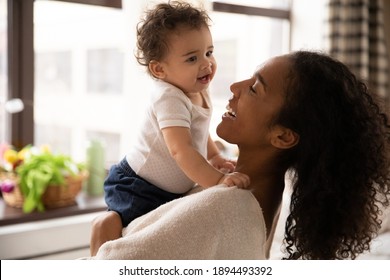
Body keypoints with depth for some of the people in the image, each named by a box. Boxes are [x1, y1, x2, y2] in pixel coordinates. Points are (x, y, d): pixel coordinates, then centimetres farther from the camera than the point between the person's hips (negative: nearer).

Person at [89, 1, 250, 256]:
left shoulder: (200, 93, 0)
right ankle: (98, 257, -8)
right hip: (137, 185, -9)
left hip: (172, 188, 9)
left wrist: (215, 157, 7)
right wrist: (217, 180, -47)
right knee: (119, 220, -29)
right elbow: (180, 149, -41)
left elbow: (200, 133, 19)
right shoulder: (170, 99, -29)